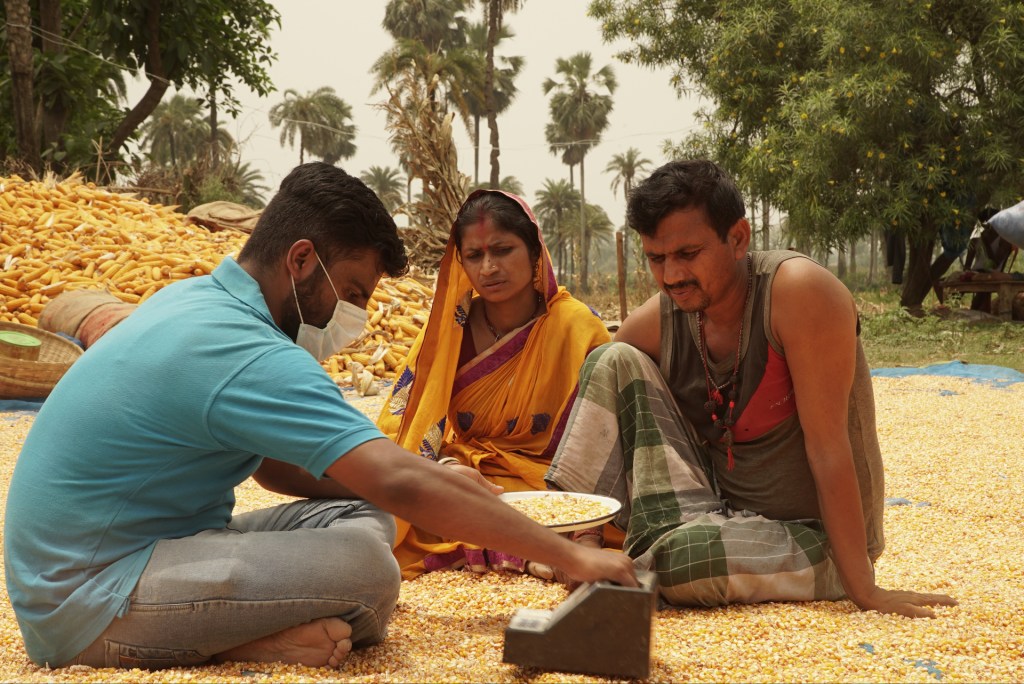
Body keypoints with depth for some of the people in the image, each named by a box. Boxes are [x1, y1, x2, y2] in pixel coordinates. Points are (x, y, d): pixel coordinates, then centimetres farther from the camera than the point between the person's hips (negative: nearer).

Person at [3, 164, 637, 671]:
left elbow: (275, 464, 14)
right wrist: (569, 553, -23)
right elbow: (402, 482, -30)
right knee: (365, 563, -27)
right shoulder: (245, 352, -24)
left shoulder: (194, 299, 8)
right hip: (89, 600, -10)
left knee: (360, 513, 4)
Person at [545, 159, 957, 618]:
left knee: (677, 554, -36)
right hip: (719, 507, 5)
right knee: (616, 361, -7)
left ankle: (639, 560, 0)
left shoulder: (798, 291, -23)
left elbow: (827, 446, -26)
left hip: (815, 536, -5)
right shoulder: (655, 322, -7)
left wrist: (865, 592, -24)